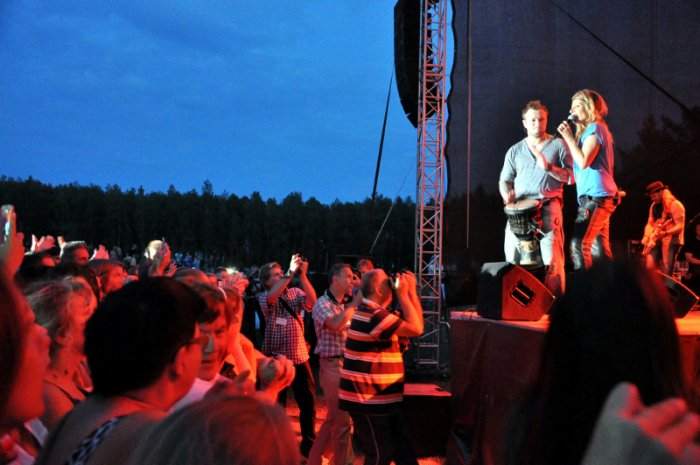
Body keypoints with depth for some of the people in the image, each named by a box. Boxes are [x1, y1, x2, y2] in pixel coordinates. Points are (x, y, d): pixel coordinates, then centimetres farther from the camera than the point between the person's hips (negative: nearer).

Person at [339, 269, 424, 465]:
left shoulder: (373, 312, 13)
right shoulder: (373, 315, -21)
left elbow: (414, 322, 14)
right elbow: (416, 329, -21)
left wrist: (411, 291, 4)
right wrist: (403, 294, -16)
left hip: (380, 399, 10)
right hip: (368, 401, -10)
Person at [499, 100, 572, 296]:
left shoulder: (558, 145, 10)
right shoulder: (515, 151, 18)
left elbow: (571, 176, 3)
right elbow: (504, 180, 17)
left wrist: (549, 167, -13)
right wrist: (507, 194, -6)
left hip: (548, 207, -2)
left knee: (551, 258, -13)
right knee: (512, 255, -6)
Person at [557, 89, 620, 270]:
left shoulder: (594, 128, -8)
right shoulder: (591, 130, 21)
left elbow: (583, 162, -18)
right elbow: (577, 163, 19)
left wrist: (568, 137, -12)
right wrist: (569, 138, 12)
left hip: (595, 196, -11)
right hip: (599, 196, 11)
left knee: (579, 244, -18)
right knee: (602, 247, 12)